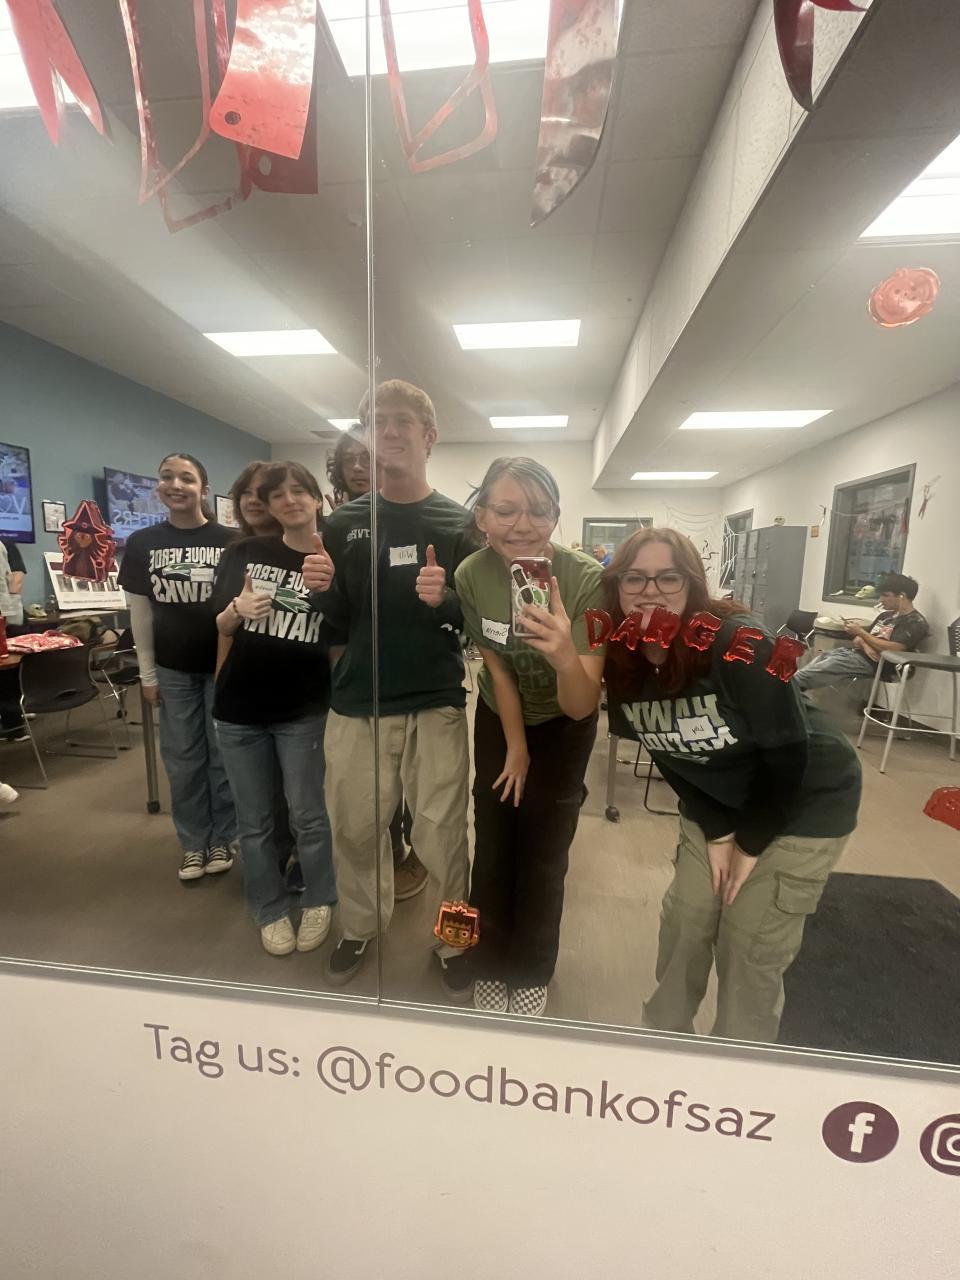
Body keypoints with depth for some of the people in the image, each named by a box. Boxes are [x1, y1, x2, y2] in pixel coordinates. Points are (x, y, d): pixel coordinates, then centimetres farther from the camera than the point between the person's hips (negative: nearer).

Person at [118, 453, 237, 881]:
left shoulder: (229, 541, -8)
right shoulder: (142, 543, 2)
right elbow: (140, 613, 5)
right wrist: (147, 673, 5)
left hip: (224, 664, -3)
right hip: (173, 669, 3)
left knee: (223, 756, 8)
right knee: (182, 760, 11)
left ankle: (223, 838, 26)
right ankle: (193, 843, 29)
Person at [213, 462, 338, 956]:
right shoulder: (243, 553, 1)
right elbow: (220, 628, 7)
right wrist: (237, 609, -15)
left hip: (304, 707, -2)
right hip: (238, 706, 3)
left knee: (307, 814, 7)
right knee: (254, 821, 13)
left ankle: (318, 902, 32)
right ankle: (270, 911, 34)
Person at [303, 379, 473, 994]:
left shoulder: (459, 523, 2)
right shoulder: (344, 522, 8)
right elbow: (335, 623, 9)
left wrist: (446, 600, -20)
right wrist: (321, 590, -13)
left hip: (436, 706, -2)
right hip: (356, 704, 3)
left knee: (441, 835, 5)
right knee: (354, 829, 13)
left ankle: (454, 939, 30)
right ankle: (359, 927, 39)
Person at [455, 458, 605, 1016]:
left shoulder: (586, 578, -31)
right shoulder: (472, 574, -24)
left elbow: (581, 706, -33)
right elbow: (497, 669, -11)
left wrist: (566, 658, -55)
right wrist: (515, 746, -3)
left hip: (563, 725, -1)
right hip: (499, 719, 2)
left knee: (543, 857, 8)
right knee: (494, 851, 9)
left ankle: (532, 975, 35)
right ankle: (490, 970, 35)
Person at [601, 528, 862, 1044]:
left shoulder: (737, 645, -30)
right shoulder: (622, 662, -14)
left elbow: (788, 752, -22)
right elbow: (669, 755, -4)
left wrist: (750, 846, -13)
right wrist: (716, 833, -5)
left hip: (805, 803, -4)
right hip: (716, 803, 5)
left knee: (751, 948, 3)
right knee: (683, 922, 11)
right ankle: (662, 1034, 37)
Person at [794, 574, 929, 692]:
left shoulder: (916, 623, -5)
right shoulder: (886, 615, 21)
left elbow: (893, 649, -19)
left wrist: (860, 631, -12)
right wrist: (865, 645, -9)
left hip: (873, 663, -8)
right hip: (855, 652, 8)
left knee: (830, 664, -27)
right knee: (821, 657, -15)